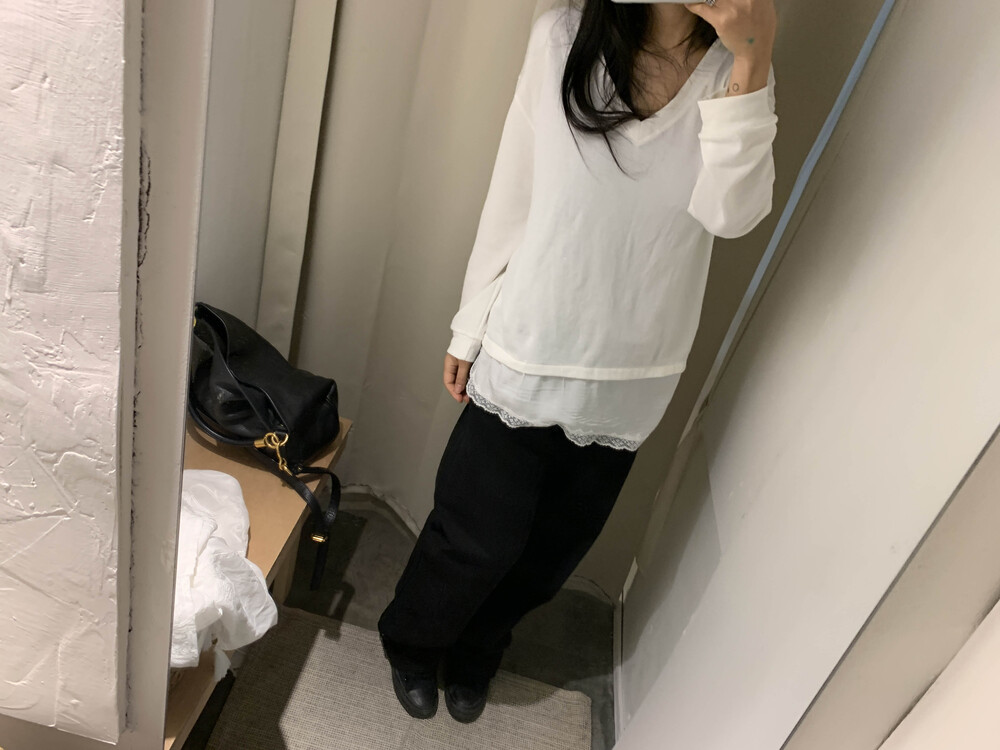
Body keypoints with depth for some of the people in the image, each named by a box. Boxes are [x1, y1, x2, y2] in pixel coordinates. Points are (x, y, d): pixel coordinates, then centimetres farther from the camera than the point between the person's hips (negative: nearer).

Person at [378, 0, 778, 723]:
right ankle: (412, 640, 45)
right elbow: (511, 195, -4)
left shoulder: (735, 69, -2)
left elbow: (731, 213, -17)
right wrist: (471, 328, 1)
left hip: (630, 379, 3)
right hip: (526, 355, -2)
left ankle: (474, 652, 49)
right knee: (479, 536, 12)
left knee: (553, 548, 19)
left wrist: (752, 64, -27)